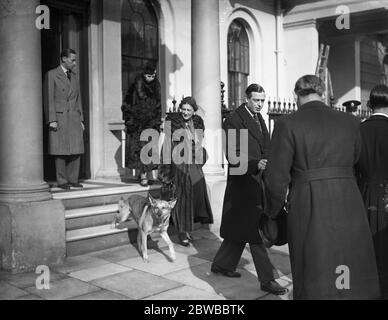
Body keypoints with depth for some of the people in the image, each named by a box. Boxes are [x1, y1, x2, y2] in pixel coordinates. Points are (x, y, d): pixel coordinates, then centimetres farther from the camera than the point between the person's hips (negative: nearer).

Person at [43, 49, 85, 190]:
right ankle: (62, 181, 5)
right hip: (59, 118, -5)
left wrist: (81, 119, 13)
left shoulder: (74, 76, 17)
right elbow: (48, 99, -6)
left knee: (76, 150, 1)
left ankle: (73, 179, 8)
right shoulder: (51, 75, 0)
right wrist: (52, 120, -13)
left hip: (74, 118, 5)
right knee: (61, 152, -3)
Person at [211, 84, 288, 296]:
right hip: (243, 181, -9)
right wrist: (256, 165, -32)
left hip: (258, 180, 9)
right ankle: (267, 279, 2)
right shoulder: (233, 121, -11)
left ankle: (221, 264, 32)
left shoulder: (259, 118, 15)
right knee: (255, 231, -5)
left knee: (241, 229, 16)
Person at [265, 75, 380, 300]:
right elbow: (357, 165, 11)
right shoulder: (350, 121, 7)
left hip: (309, 210, -3)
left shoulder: (287, 125, -5)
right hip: (349, 206, 3)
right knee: (356, 282, 15)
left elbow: (277, 177, -6)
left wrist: (274, 211, 9)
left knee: (315, 284, 9)